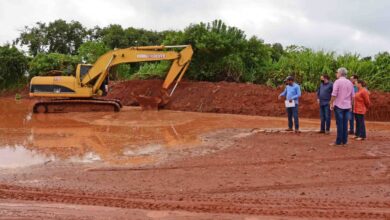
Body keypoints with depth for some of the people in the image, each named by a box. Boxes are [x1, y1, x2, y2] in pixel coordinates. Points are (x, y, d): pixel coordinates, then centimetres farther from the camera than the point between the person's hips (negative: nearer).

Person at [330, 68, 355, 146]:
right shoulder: (350, 83, 10)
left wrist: (331, 104, -6)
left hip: (339, 105, -5)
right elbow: (353, 96, 12)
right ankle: (344, 141, 12)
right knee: (345, 124, 8)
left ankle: (338, 141, -1)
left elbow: (334, 95, -14)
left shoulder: (337, 82, -9)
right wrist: (351, 105, 20)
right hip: (347, 106, 5)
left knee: (339, 124, -3)